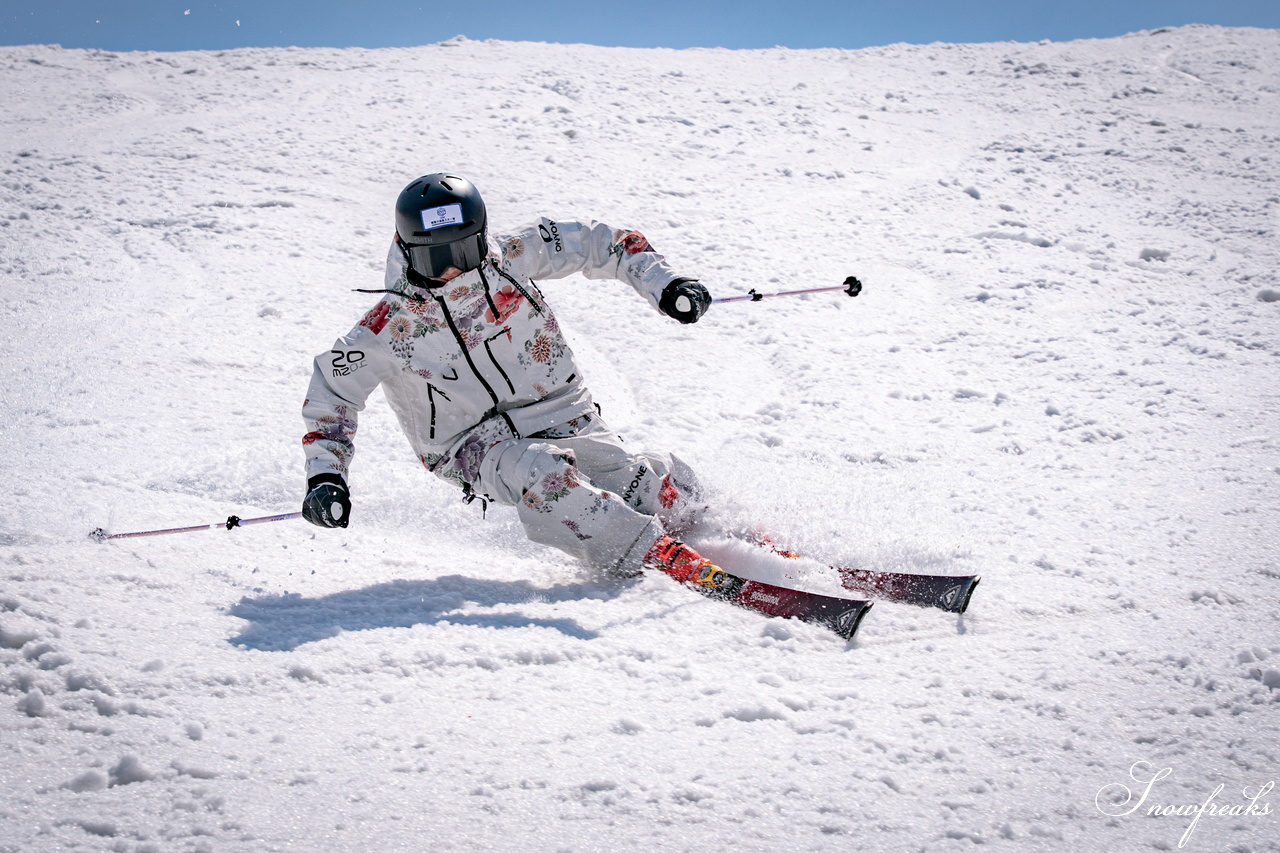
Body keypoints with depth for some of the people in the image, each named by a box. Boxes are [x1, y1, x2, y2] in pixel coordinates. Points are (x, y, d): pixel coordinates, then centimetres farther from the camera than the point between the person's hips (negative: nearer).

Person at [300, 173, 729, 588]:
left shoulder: (512, 256, -8)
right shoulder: (389, 327, -13)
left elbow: (599, 242, 5)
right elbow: (332, 392, -1)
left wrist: (665, 286, -5)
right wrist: (325, 475, -12)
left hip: (562, 415, 3)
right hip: (476, 446, -3)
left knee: (674, 499, -12)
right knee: (539, 473, -38)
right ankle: (663, 557, -34)